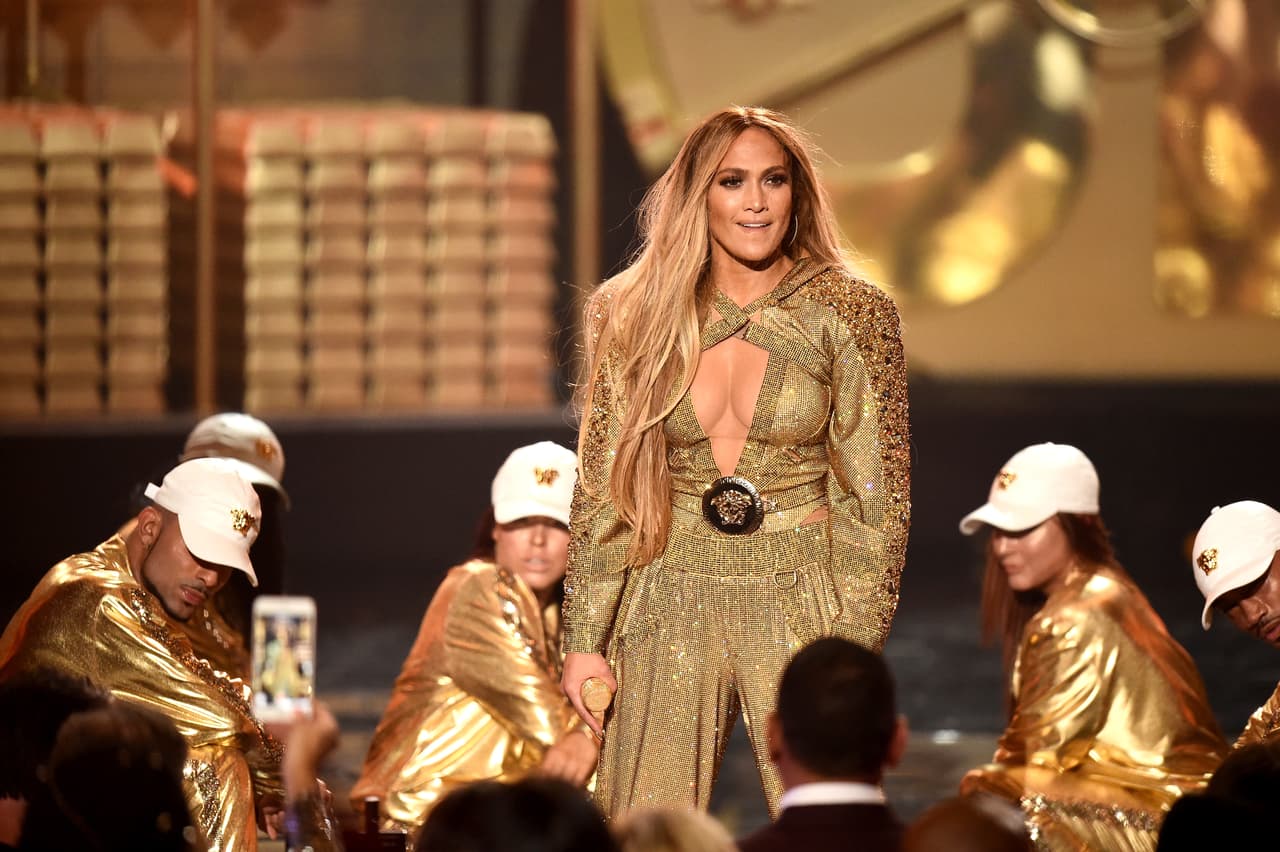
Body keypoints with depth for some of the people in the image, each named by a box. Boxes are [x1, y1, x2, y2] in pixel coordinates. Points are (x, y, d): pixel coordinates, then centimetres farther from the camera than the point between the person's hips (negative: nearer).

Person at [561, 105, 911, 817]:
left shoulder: (849, 313, -1)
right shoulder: (640, 316, 5)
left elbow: (878, 495, -2)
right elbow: (604, 488, 8)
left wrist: (855, 646, -8)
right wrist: (585, 640, 3)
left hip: (800, 599, -2)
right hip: (672, 602, 2)